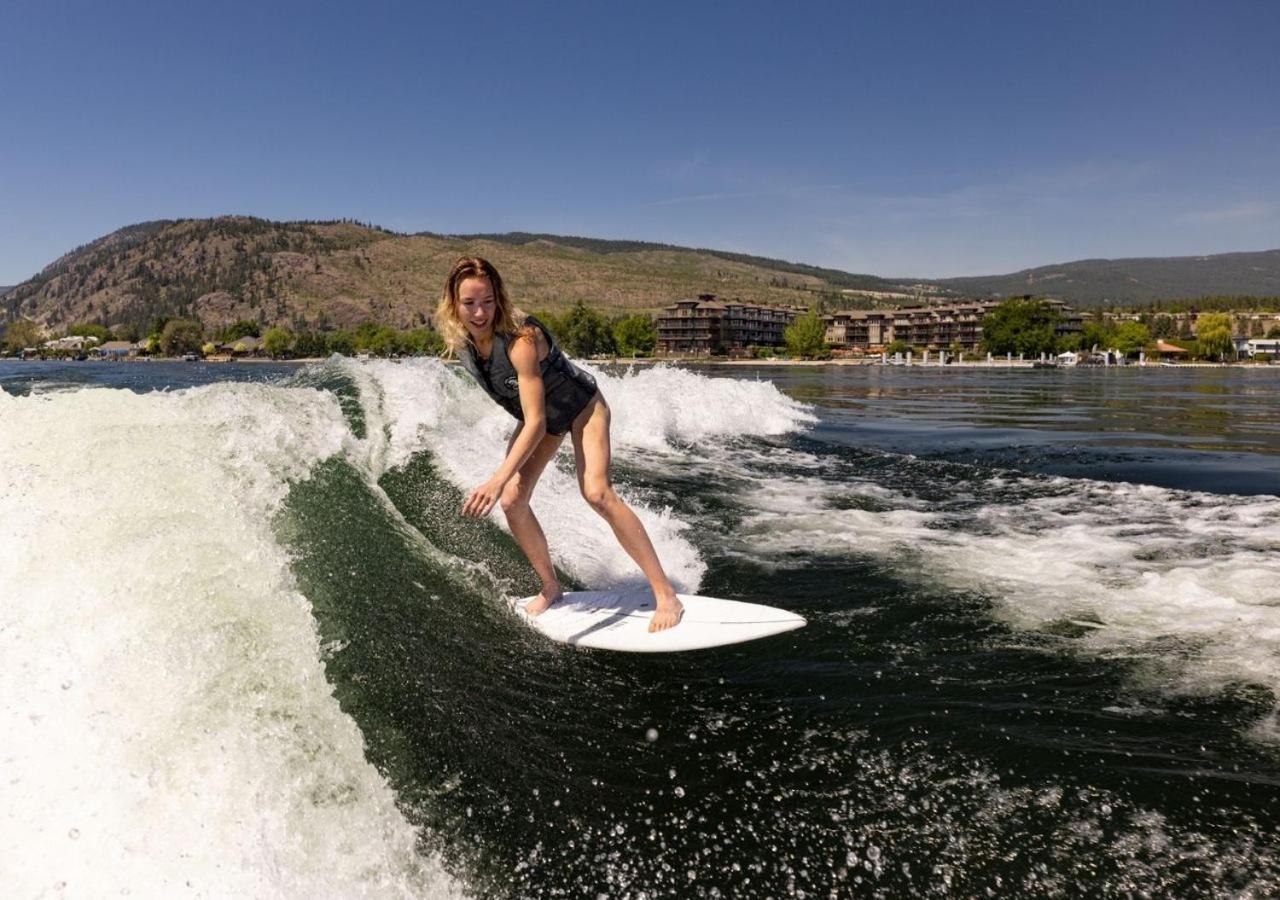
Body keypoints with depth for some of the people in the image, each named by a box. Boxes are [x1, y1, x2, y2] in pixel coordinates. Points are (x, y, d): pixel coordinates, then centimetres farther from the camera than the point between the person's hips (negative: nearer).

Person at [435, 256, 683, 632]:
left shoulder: (519, 339, -37)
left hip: (581, 406, -6)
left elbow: (536, 423, -42)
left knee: (596, 493, -24)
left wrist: (498, 479, -53)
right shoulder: (459, 339, -16)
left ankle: (666, 594, -19)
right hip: (538, 416, 7)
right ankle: (550, 588, 14)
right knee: (512, 501, -7)